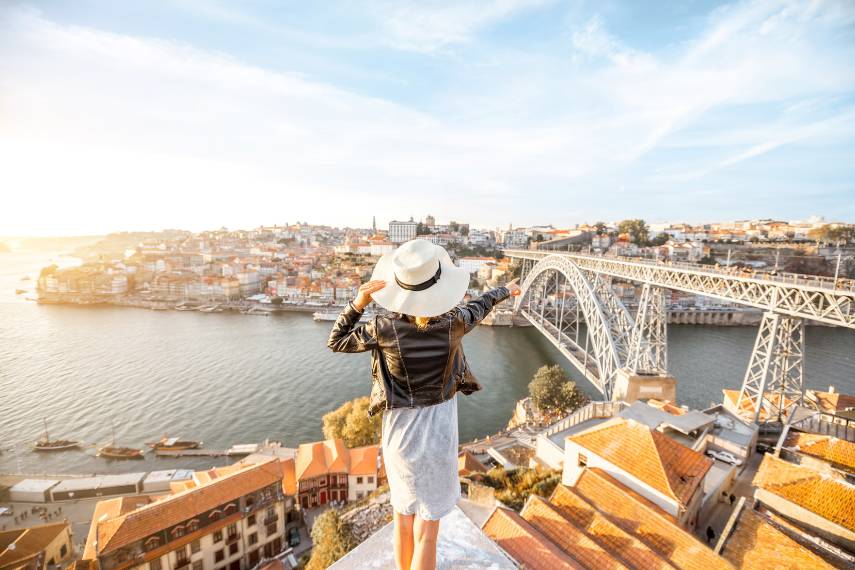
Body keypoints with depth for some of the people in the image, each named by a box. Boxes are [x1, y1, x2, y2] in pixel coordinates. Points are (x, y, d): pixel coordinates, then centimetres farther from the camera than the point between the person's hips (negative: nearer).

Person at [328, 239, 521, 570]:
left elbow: (337, 341, -3)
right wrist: (506, 290, 26)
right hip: (438, 429, 0)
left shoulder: (385, 328, -20)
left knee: (404, 516, 26)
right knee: (426, 530, 16)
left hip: (400, 429, 1)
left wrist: (358, 302, -17)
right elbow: (479, 308, 5)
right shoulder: (453, 322, -17)